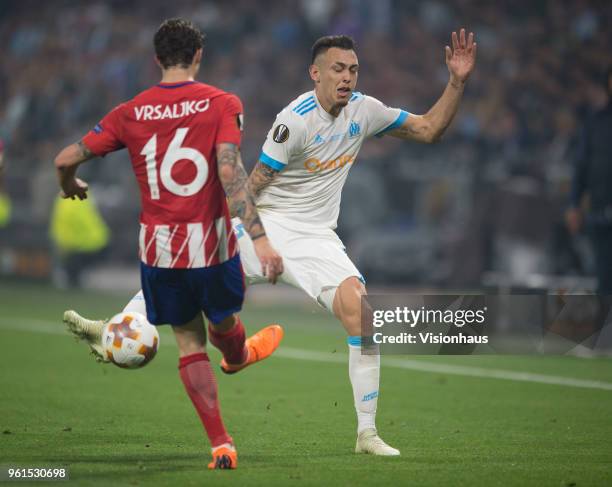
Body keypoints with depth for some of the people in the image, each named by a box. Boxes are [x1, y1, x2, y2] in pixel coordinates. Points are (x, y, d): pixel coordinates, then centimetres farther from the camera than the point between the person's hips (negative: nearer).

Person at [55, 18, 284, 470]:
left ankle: (221, 444, 10)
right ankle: (239, 358, 62)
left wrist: (70, 185, 25)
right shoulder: (222, 103, -8)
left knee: (188, 339, 13)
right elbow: (230, 172, -21)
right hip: (212, 243, -1)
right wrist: (260, 238, -25)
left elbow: (66, 159, 1)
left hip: (158, 246, 1)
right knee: (223, 321, 27)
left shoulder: (130, 113, -1)